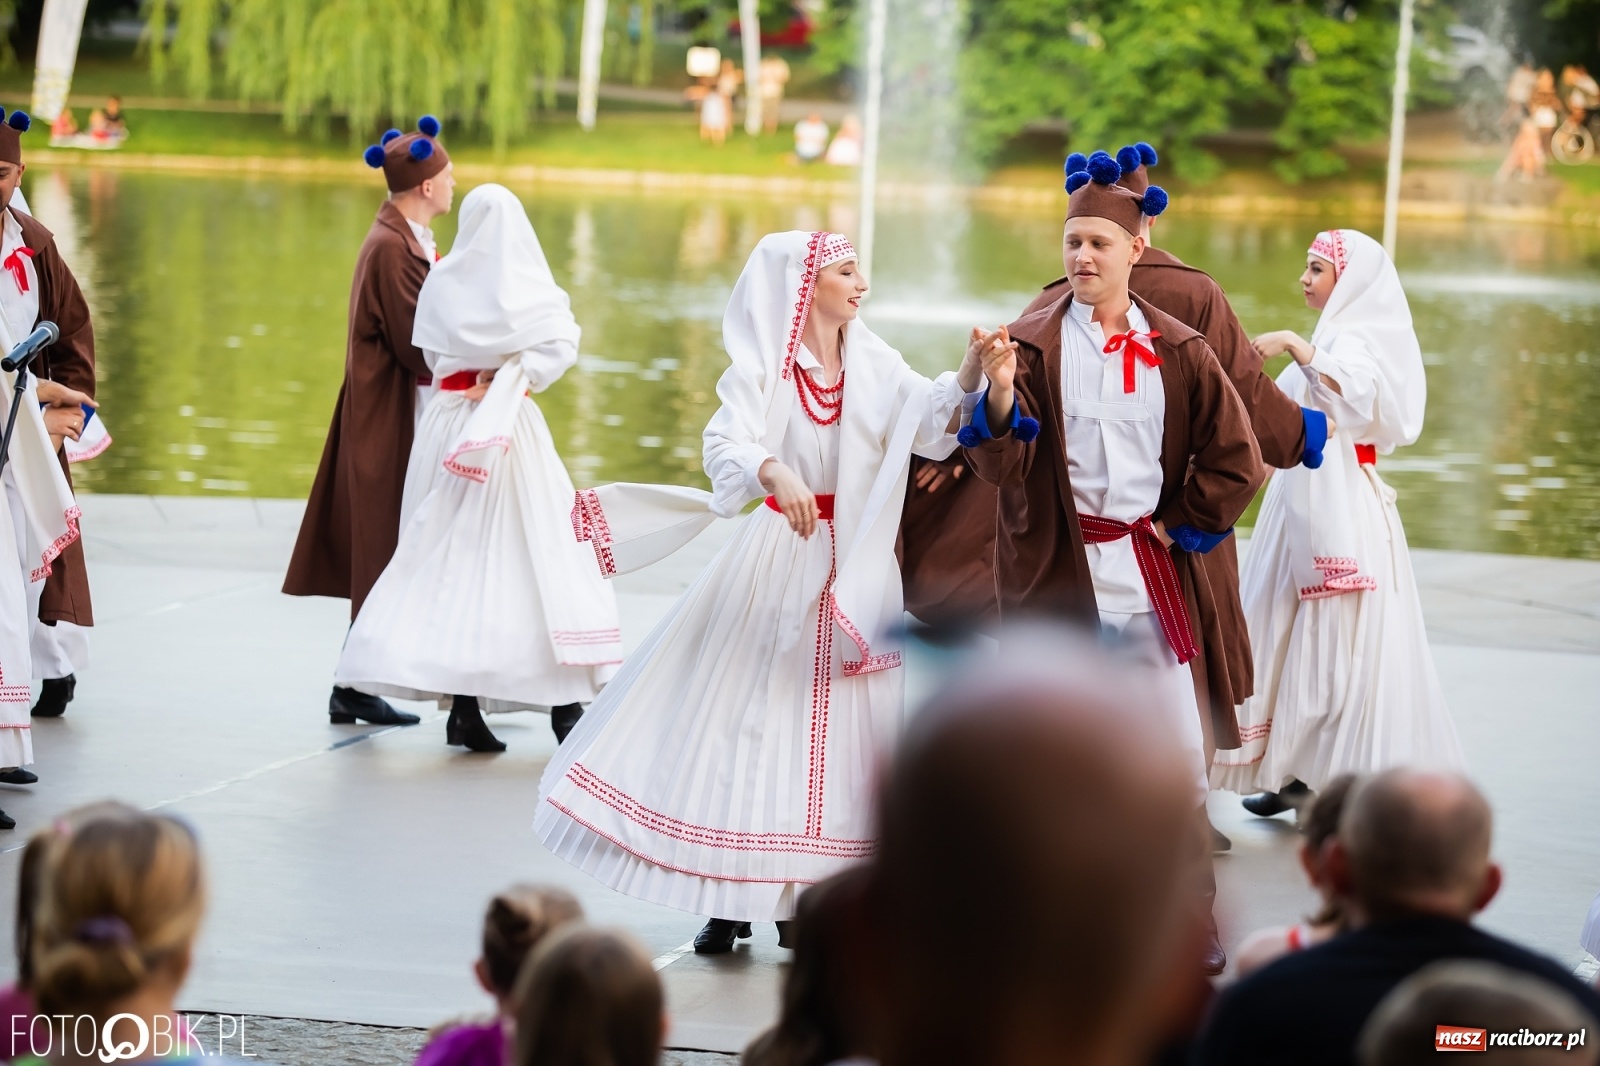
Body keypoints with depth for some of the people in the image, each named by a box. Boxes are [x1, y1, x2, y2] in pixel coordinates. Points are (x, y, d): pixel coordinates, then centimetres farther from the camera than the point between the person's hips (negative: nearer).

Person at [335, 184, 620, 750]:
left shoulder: (443, 281, 3)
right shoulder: (526, 289, -5)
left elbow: (429, 354, 8)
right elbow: (561, 342, -17)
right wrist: (508, 380, -13)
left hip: (448, 424, 3)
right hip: (509, 429, -3)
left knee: (453, 555, 4)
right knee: (541, 555, 2)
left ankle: (463, 707, -2)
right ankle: (566, 707, -1)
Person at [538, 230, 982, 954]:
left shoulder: (874, 366, 7)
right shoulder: (763, 364, -4)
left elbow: (930, 426, -8)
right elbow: (725, 444, -21)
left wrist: (970, 374, -25)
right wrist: (775, 472, -41)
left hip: (857, 568, 3)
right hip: (776, 565, -3)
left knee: (836, 728, 2)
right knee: (749, 716, -2)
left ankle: (803, 899, 8)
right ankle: (731, 899, 5)